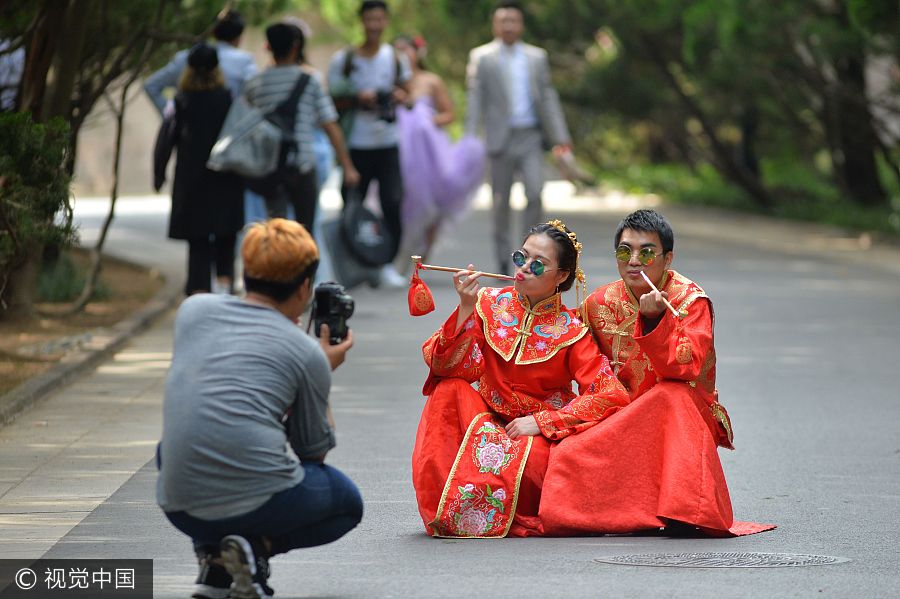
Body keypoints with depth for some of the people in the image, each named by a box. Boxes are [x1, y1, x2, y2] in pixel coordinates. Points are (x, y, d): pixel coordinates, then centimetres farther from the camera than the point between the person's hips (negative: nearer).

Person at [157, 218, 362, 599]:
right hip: (260, 500, -4)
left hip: (179, 507, 4)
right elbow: (314, 451, 16)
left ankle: (213, 557, 15)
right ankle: (258, 546, -2)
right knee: (347, 503, 29)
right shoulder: (308, 354, 2)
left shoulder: (193, 310, 10)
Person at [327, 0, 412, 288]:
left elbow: (406, 90, 18)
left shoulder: (396, 58, 7)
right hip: (355, 145, -1)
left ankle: (388, 264, -1)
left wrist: (401, 96, -6)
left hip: (387, 145, 1)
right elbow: (333, 101, 2)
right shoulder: (343, 60, 0)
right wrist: (357, 100, -16)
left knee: (393, 204, -10)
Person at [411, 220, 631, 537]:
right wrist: (466, 308, -24)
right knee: (451, 390, -24)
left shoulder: (570, 331, -7)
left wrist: (541, 422, -18)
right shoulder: (490, 304, -1)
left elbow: (612, 397, -13)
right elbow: (445, 364, -10)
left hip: (544, 436, -3)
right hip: (487, 424, 3)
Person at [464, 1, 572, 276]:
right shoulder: (481, 57, 4)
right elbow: (474, 99, 0)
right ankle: (503, 262, 10)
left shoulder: (537, 57, 11)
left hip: (530, 137, 1)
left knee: (534, 194, -13)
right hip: (501, 139, -1)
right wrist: (470, 140, -8)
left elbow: (548, 96, 12)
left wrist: (559, 135, 6)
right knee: (501, 202, 3)